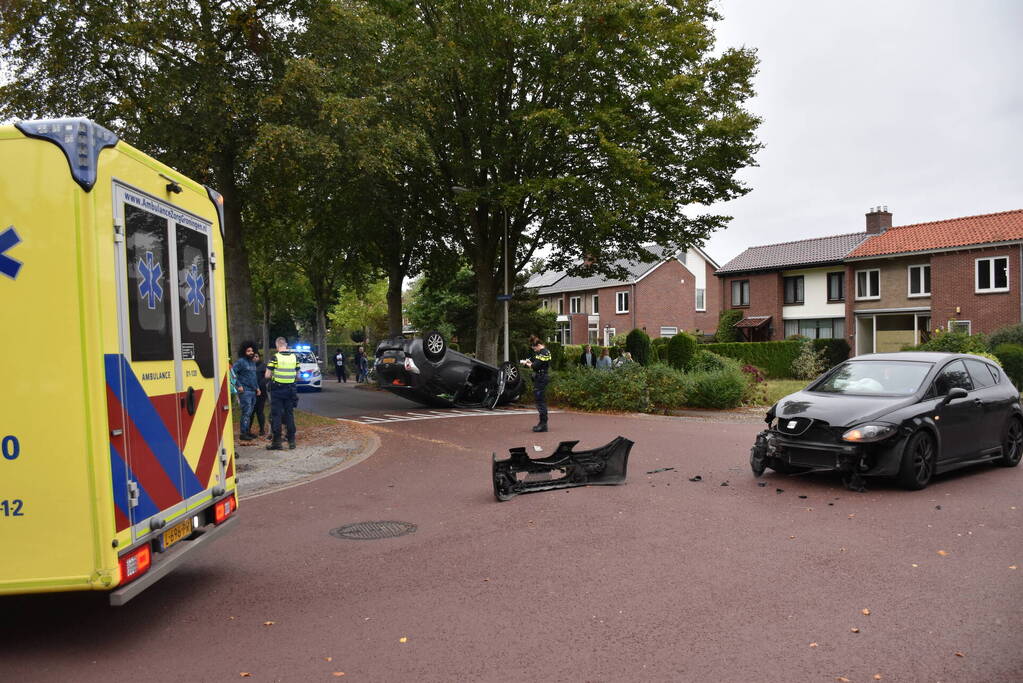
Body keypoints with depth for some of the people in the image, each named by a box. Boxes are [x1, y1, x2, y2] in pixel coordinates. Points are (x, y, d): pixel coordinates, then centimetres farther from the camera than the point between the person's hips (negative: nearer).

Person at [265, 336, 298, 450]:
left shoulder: (275, 358, -11)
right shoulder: (294, 357, 2)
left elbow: (267, 375, -12)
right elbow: (297, 374, 8)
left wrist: (274, 374, 8)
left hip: (277, 389, -4)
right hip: (290, 389, 4)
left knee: (276, 415, 3)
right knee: (289, 415, 11)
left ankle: (277, 442, 4)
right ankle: (292, 441, 13)